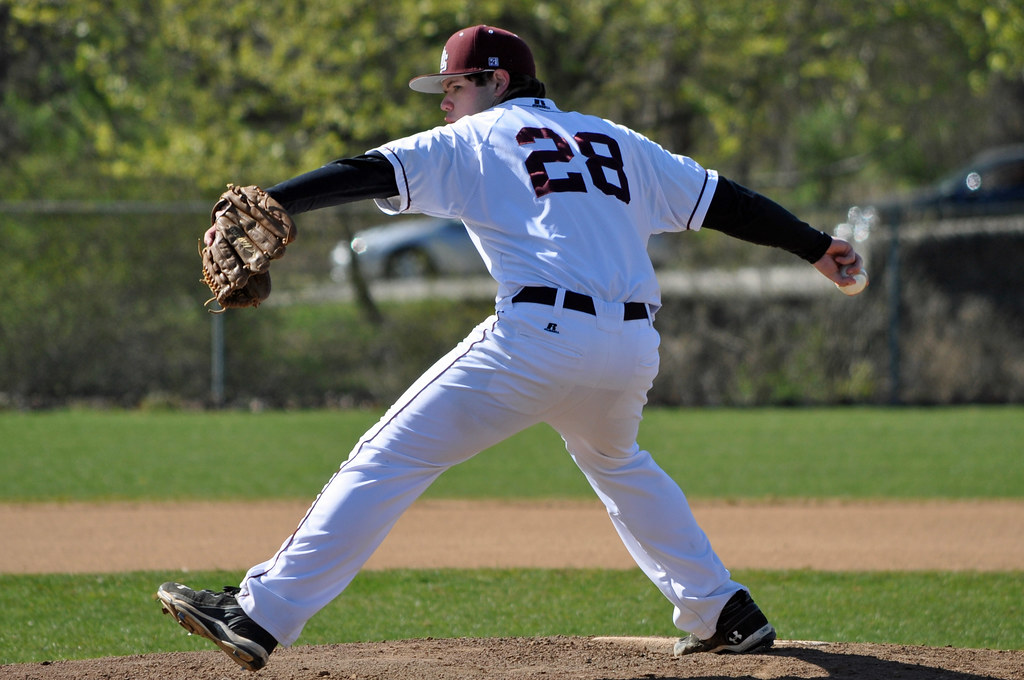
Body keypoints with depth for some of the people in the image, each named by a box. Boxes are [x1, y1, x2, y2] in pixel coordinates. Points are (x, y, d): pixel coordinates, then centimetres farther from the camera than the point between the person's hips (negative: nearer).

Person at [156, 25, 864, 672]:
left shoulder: (474, 140, 12)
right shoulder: (616, 140, 26)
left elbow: (367, 174, -1)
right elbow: (722, 199, 26)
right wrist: (815, 246, 33)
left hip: (538, 337, -6)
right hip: (634, 351, 6)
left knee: (389, 459, -5)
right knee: (617, 462, 36)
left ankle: (262, 615, -13)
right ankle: (725, 615, 31)